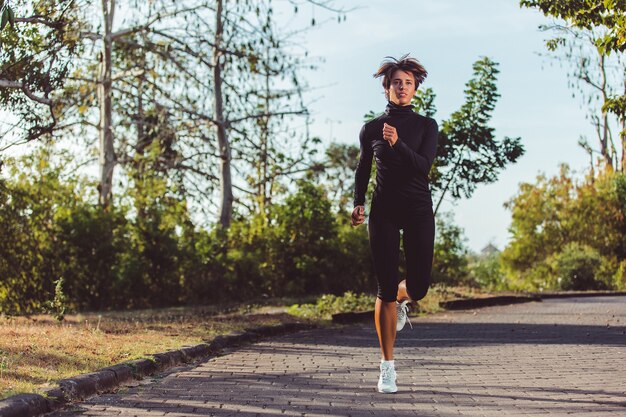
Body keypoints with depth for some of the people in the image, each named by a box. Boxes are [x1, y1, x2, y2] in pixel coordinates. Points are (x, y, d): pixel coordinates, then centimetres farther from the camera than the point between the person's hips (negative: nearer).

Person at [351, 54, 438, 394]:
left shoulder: (426, 126, 5)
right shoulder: (371, 129, 7)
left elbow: (424, 165, -9)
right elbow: (362, 170, 16)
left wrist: (398, 144, -24)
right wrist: (358, 204, 2)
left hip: (418, 209, 0)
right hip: (384, 210, 0)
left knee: (418, 287, -6)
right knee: (386, 290, -5)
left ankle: (399, 300, 35)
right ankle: (387, 367, 4)